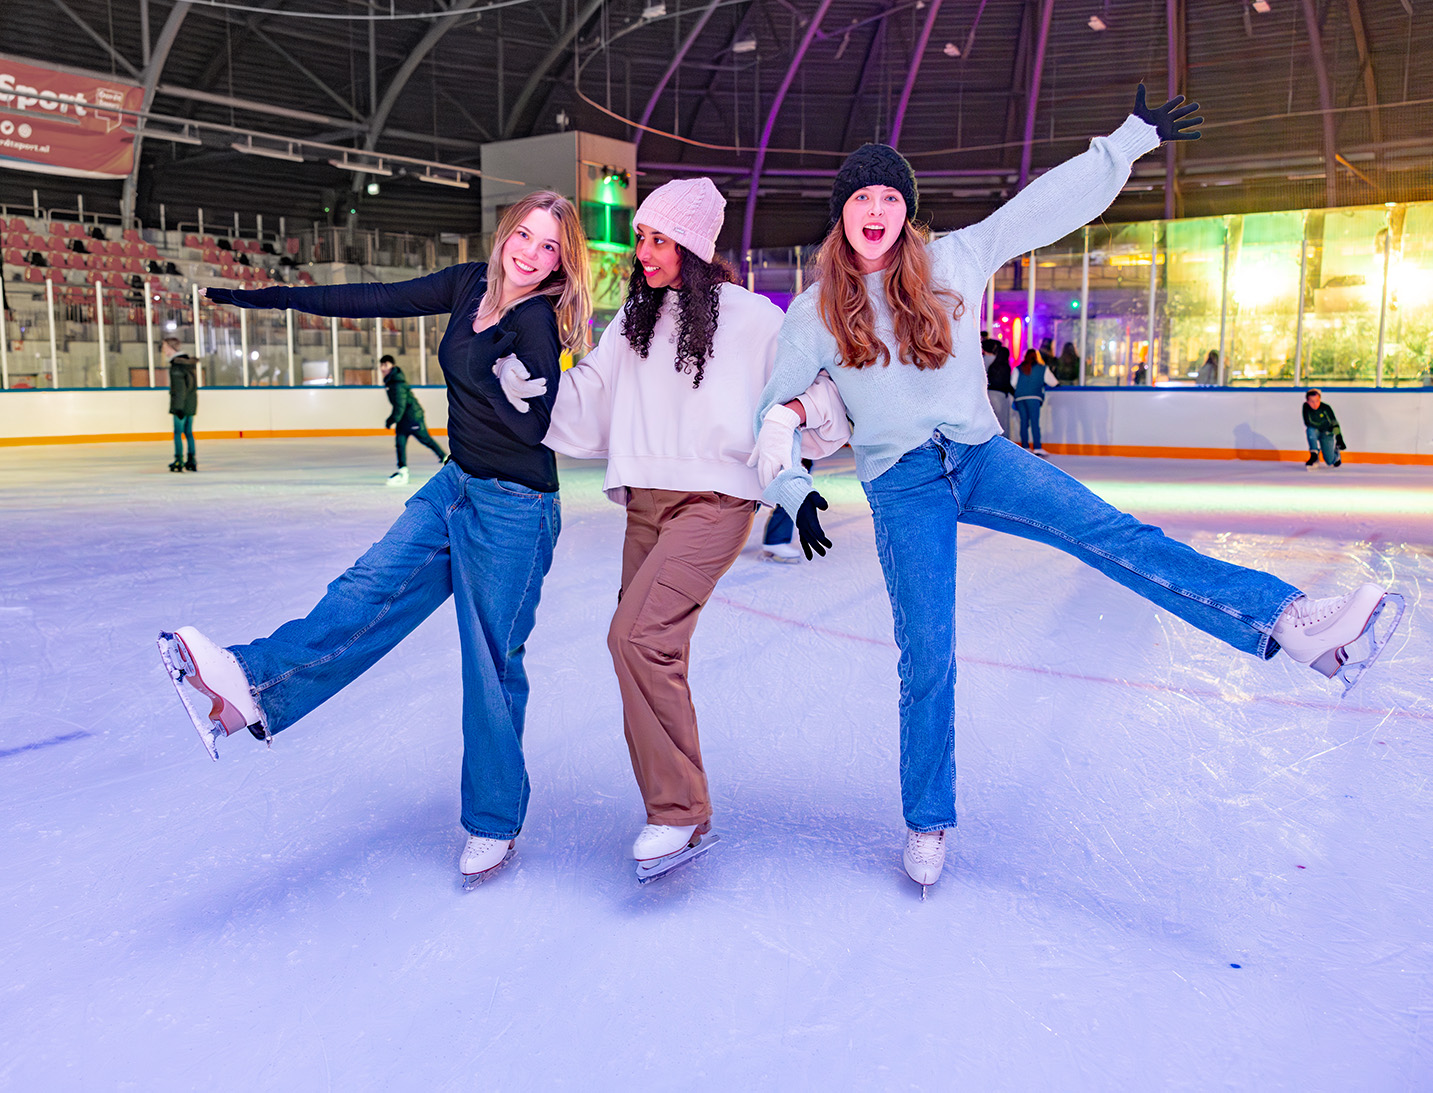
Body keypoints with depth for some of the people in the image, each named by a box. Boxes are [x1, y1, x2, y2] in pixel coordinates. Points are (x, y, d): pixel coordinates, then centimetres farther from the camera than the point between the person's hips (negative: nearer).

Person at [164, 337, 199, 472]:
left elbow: (179, 388, -20)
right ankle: (192, 460, 13)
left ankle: (179, 460, -4)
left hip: (182, 404, -9)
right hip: (192, 403, 9)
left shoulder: (177, 365, -15)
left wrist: (178, 407, -20)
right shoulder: (189, 361, 13)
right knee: (188, 432, 12)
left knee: (178, 432, -4)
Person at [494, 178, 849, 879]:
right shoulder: (636, 317, 14)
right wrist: (524, 381, -4)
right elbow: (588, 397, 11)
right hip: (645, 503, 6)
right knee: (650, 654, 6)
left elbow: (817, 381, 3)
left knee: (637, 636, -22)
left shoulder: (751, 316, -2)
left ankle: (678, 814, -11)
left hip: (714, 498, -6)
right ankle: (673, 816, 20)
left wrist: (795, 412, -17)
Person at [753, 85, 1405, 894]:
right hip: (902, 487, -1)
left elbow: (1047, 205, 6)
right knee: (927, 656, -4)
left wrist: (1134, 136, 5)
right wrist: (792, 491, -5)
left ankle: (1291, 621, -31)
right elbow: (778, 404, 7)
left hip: (981, 456, 2)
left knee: (1109, 533, -21)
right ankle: (928, 823, 12)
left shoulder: (954, 261, 4)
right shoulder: (816, 312, 2)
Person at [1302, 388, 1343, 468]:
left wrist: (1339, 439, -17)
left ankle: (1336, 453, 32)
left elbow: (1334, 423, -16)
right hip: (1314, 432, 2)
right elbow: (1307, 423, -16)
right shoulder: (1306, 407, -17)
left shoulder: (1326, 408, -22)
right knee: (1310, 430, -37)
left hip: (1327, 433, -2)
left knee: (1330, 462, -7)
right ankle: (1314, 456, -26)